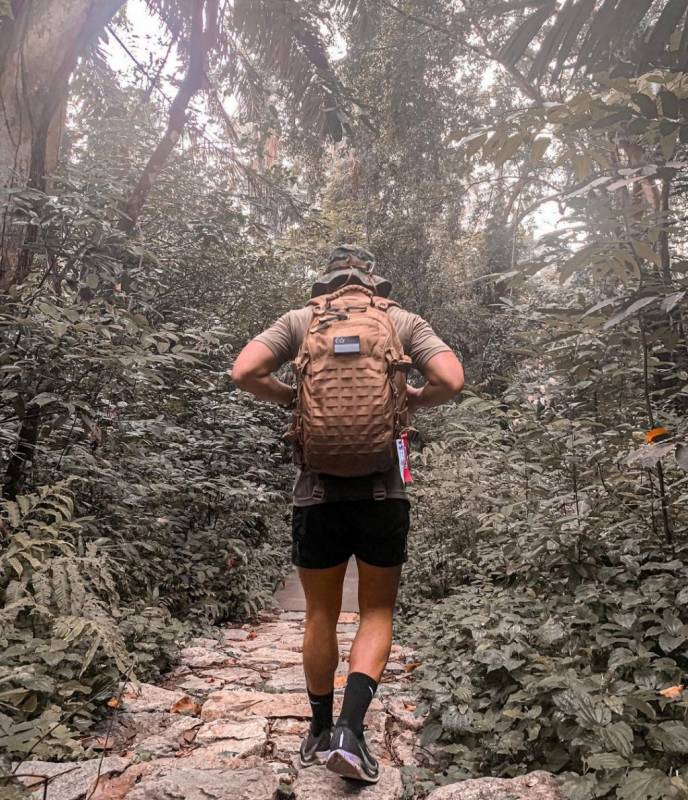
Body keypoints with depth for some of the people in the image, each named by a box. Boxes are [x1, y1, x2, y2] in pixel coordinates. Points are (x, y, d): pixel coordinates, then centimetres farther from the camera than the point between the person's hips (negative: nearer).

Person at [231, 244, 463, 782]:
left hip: (318, 490, 1)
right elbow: (451, 380, -7)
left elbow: (244, 373, -6)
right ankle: (350, 730, 3)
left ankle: (321, 732, 32)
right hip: (383, 490, 0)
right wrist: (412, 400, 11)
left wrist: (291, 397, 10)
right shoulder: (405, 321, 6)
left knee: (321, 615, 17)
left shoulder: (300, 320, 7)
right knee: (377, 613, 15)